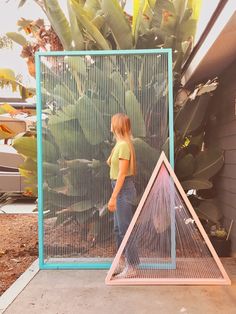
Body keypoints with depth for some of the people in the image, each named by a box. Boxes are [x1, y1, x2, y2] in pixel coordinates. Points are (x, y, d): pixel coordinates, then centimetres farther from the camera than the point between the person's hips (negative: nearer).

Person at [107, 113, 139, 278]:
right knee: (119, 228, 17)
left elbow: (122, 174, -20)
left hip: (124, 190, -10)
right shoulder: (120, 144, 12)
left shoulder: (124, 145, -16)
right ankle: (124, 262, 31)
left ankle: (132, 267, 12)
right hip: (121, 189, 10)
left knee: (125, 229, -1)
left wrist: (113, 197, -20)